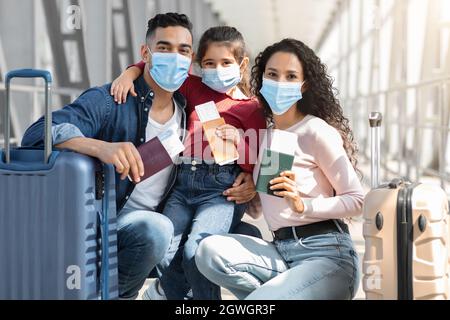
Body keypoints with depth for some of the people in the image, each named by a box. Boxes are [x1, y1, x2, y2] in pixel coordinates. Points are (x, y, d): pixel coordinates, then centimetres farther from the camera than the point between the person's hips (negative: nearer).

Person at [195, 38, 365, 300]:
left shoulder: (317, 132, -4)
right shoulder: (263, 136, 16)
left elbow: (358, 201, -6)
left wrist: (303, 206, -19)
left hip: (327, 255, -6)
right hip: (281, 251, 7)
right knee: (210, 251, -21)